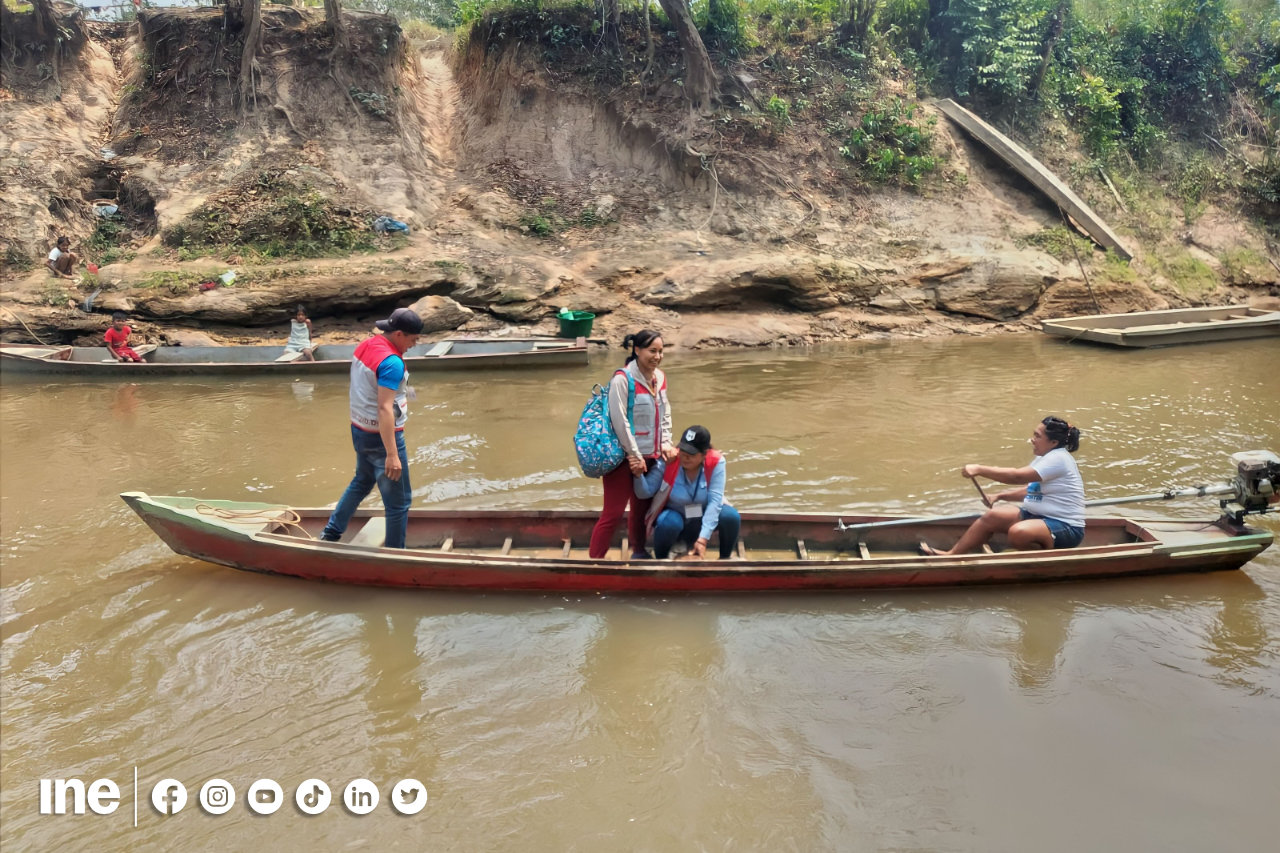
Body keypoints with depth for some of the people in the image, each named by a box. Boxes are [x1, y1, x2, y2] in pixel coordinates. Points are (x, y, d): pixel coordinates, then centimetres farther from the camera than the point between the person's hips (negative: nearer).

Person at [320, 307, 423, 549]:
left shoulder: (365, 345, 2)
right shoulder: (391, 362, -24)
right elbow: (384, 409, -29)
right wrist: (392, 455, -29)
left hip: (360, 430, 9)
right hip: (382, 436, -9)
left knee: (361, 482, 30)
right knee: (399, 502, 4)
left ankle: (331, 532, 38)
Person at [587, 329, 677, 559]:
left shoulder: (660, 377, 6)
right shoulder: (622, 379, -16)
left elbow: (665, 414, 14)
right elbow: (619, 421, -19)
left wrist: (666, 443, 2)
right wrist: (634, 456, -16)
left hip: (651, 456, 7)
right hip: (624, 456, -7)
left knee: (642, 507, 18)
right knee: (613, 512, -4)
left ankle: (639, 552, 36)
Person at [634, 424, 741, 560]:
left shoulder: (716, 462, -21)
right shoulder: (667, 461, -22)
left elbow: (715, 500, -26)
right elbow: (645, 492, -21)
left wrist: (703, 539, -33)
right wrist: (638, 474, -44)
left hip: (703, 518, 2)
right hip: (674, 516, -1)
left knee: (731, 516, -26)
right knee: (669, 523, -36)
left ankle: (725, 559, 3)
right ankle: (660, 560, -6)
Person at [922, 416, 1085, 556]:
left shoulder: (1059, 458, -17)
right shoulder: (1045, 458, 14)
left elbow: (1017, 477, -27)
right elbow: (1031, 490, 19)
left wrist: (980, 470, -27)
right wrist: (1001, 496, 8)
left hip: (1066, 528, -10)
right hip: (1038, 516, 10)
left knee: (1018, 532, -35)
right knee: (991, 517, -4)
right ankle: (952, 554, -2)